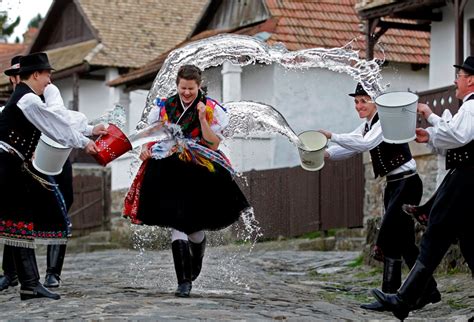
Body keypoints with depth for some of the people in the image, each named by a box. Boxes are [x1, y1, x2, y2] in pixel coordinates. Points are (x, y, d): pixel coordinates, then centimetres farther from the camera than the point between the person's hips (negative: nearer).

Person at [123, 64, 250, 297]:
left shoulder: (211, 109, -1)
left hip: (199, 175, -1)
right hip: (171, 174, 1)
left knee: (195, 226, 6)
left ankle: (194, 268, 38)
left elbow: (214, 145, -7)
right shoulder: (164, 107, 6)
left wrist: (203, 118, -18)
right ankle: (184, 281, -10)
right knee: (177, 224, -10)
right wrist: (146, 149, -6)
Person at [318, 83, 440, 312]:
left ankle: (389, 295, -11)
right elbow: (348, 147, 4)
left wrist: (332, 136, -31)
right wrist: (327, 154, -16)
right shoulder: (367, 126, 12)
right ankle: (429, 291, 19)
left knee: (389, 238, -14)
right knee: (404, 241, 10)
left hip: (406, 184, -10)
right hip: (393, 186, 10)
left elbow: (365, 144, -30)